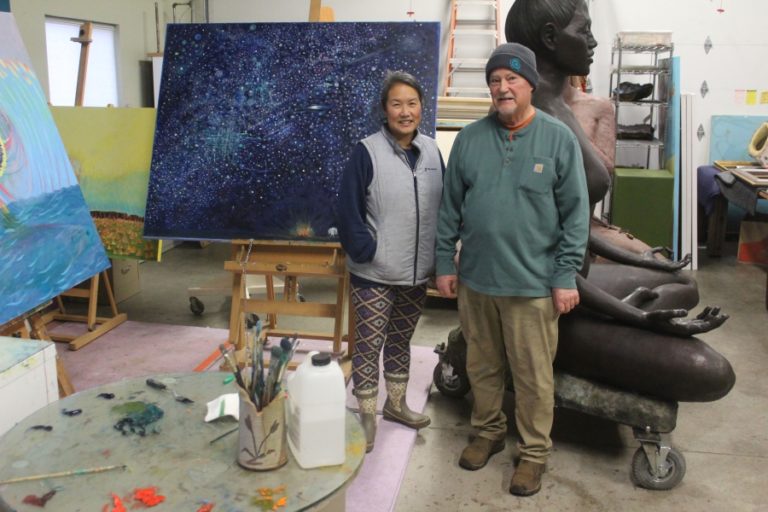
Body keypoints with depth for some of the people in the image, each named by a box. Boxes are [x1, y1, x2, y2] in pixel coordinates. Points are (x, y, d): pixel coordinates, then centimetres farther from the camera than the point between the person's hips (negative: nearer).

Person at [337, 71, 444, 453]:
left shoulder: (431, 150, 4)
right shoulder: (367, 152, -12)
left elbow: (443, 205, 10)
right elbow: (349, 210, -13)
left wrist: (439, 256, 4)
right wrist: (366, 251, -17)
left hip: (417, 273, 5)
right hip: (374, 275, -5)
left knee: (401, 340, 20)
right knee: (368, 344, 3)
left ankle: (396, 403, 36)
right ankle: (367, 416, 18)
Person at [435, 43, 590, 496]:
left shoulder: (559, 139, -5)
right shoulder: (470, 139, 3)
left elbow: (576, 214, -4)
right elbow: (451, 207, 8)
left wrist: (566, 276, -8)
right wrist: (445, 263, 6)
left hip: (533, 284, -3)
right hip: (475, 279, 3)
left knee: (534, 376, 7)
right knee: (482, 366, 18)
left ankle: (535, 453, 26)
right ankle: (489, 432, 39)